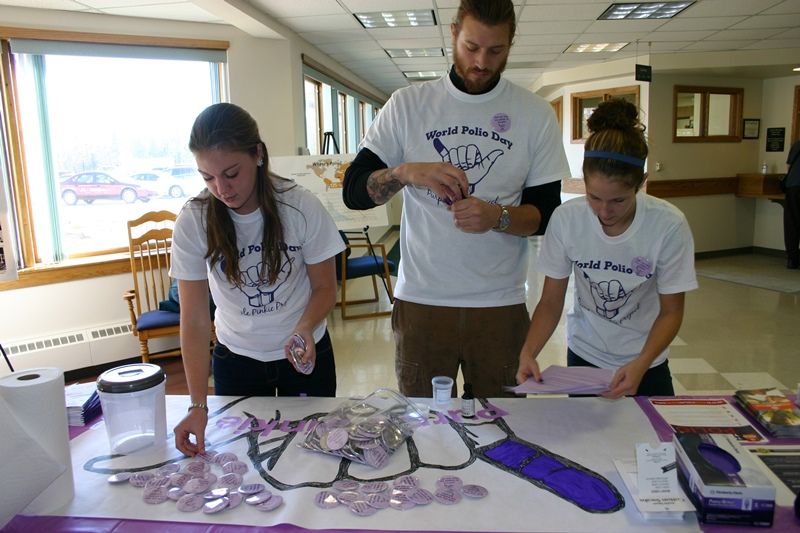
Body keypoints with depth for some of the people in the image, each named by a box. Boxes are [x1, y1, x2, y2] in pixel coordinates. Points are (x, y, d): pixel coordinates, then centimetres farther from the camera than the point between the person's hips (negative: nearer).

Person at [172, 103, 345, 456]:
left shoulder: (302, 208, -20)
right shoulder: (193, 221, -18)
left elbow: (325, 289, -10)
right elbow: (194, 320, -17)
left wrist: (305, 328, -30)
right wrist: (198, 405, -24)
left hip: (304, 354, 0)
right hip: (236, 360, 1)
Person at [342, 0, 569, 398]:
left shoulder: (535, 114, 3)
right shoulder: (408, 104, 2)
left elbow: (547, 213, 3)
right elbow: (354, 192, -1)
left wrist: (498, 217, -17)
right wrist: (406, 172, -20)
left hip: (501, 305, 1)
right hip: (420, 301, 0)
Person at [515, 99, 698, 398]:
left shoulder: (669, 225, -23)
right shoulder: (566, 218, -20)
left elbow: (671, 311, -13)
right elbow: (551, 302, -13)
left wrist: (640, 365, -30)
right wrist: (528, 352, -29)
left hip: (646, 364, -1)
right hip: (583, 357, 1)